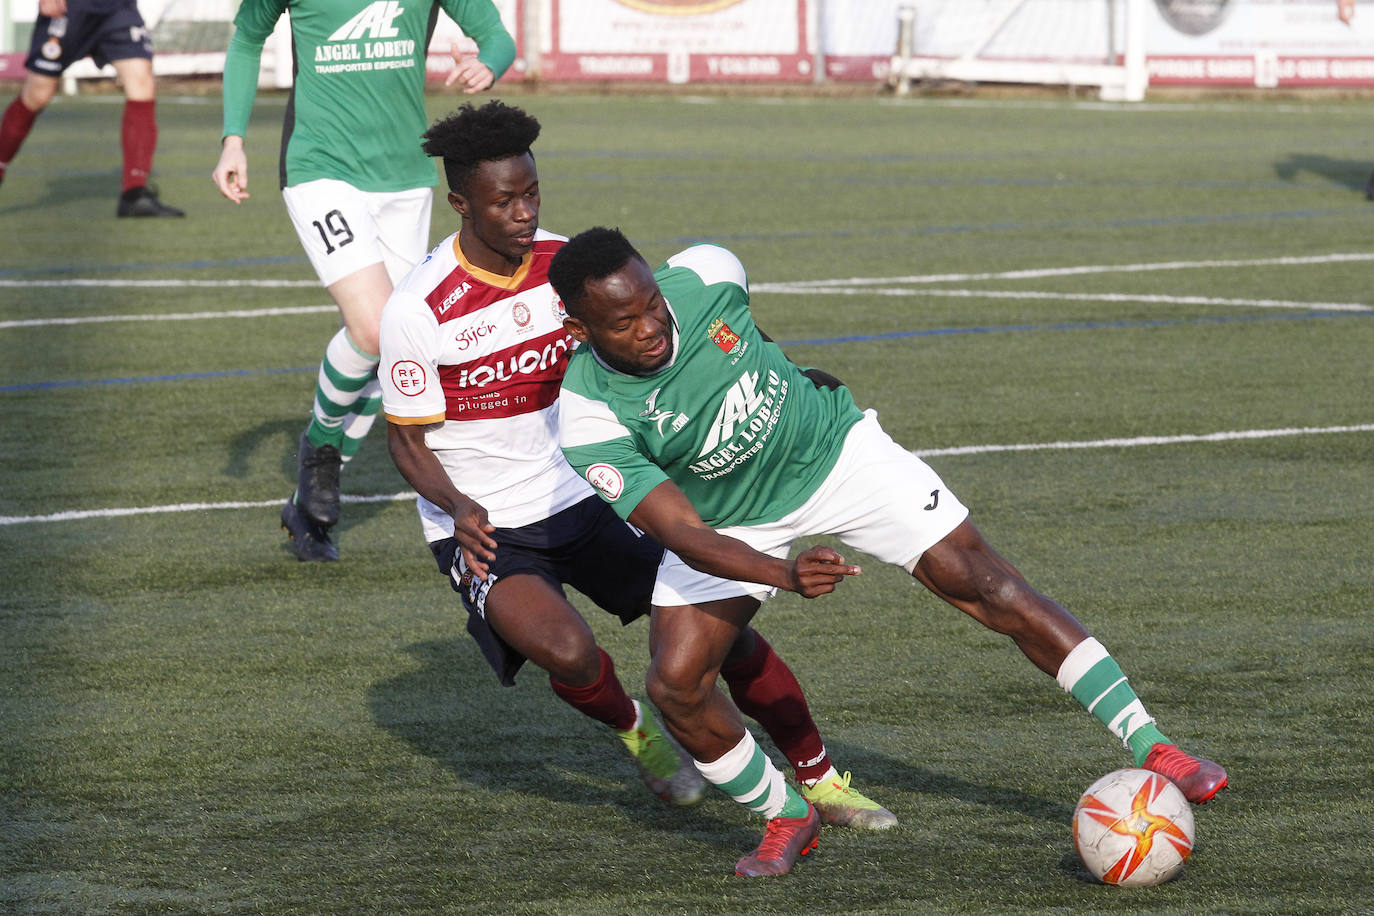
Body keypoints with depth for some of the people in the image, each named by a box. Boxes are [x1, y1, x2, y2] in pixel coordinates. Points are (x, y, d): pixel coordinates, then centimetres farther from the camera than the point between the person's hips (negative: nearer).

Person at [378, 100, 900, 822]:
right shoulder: (418, 309, -18)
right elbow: (406, 439, -8)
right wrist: (459, 507, -28)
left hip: (581, 498, 5)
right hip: (483, 529, -5)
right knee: (569, 653, -30)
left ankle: (818, 777, 18)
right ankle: (634, 732, 6)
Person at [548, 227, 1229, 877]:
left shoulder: (706, 276, -24)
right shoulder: (588, 421, -31)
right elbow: (682, 534, -34)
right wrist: (783, 574, -49)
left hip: (836, 449, 1)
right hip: (728, 525, -1)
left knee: (990, 587, -10)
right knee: (674, 684, -17)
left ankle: (1149, 748, -5)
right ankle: (787, 818, 9)